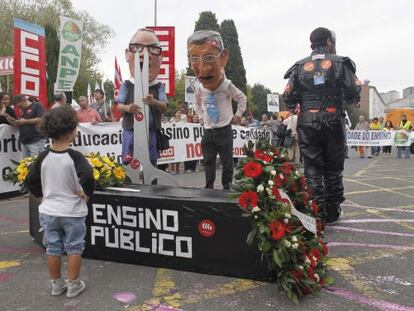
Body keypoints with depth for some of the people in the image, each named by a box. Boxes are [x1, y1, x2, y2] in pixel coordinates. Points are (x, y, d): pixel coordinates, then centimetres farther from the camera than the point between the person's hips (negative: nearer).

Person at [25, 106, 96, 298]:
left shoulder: (43, 157, -3)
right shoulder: (74, 156, -17)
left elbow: (30, 181, 2)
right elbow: (88, 179, -29)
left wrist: (42, 196, 14)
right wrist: (86, 194, -12)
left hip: (48, 211, 4)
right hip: (72, 212, -4)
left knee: (53, 248, 15)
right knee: (74, 248, 10)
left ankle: (56, 284, 29)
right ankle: (73, 285, 20)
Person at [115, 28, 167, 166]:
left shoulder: (159, 87, 1)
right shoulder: (127, 85, 1)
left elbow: (164, 107, -6)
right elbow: (119, 106, -2)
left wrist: (154, 102, -29)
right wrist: (127, 108, -26)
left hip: (151, 132, 0)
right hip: (131, 131, 0)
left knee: (151, 163, 11)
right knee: (128, 163, 7)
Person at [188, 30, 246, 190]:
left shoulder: (227, 86, -15)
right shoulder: (200, 89, -6)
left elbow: (242, 98, 2)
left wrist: (238, 115, 2)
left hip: (224, 130, -3)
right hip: (208, 131, 4)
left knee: (227, 160, 4)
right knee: (208, 161, 11)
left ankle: (227, 186, 18)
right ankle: (209, 186, 23)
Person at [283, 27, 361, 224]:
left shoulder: (300, 66, 6)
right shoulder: (340, 63, 2)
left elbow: (289, 97, -1)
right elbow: (354, 93, -5)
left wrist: (295, 106, 20)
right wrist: (345, 99, 17)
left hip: (307, 124, 1)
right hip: (333, 122, 0)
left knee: (312, 169, 4)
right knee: (333, 169, 12)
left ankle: (317, 213, 1)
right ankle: (332, 212, 19)